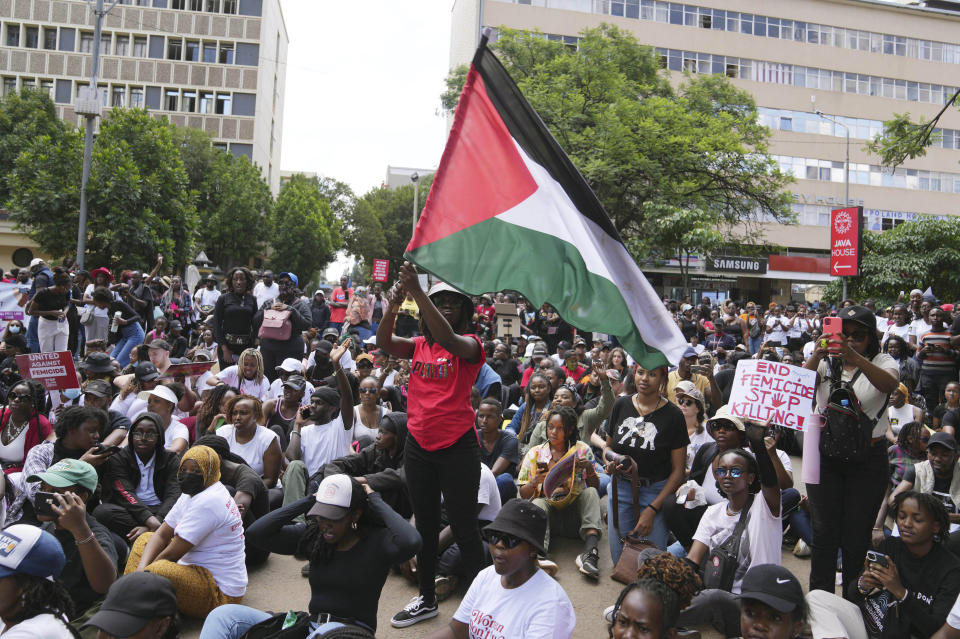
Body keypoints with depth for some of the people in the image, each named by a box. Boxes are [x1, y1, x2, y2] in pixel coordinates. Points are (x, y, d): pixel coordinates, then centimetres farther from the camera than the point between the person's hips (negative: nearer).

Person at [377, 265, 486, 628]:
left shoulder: (470, 345, -6)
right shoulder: (419, 346, 8)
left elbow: (446, 338, -28)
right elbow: (384, 343, -6)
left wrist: (416, 291, -34)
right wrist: (392, 306, -22)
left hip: (457, 447, -5)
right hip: (419, 445, 5)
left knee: (463, 528, 2)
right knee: (425, 526, 18)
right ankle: (426, 600, 33)